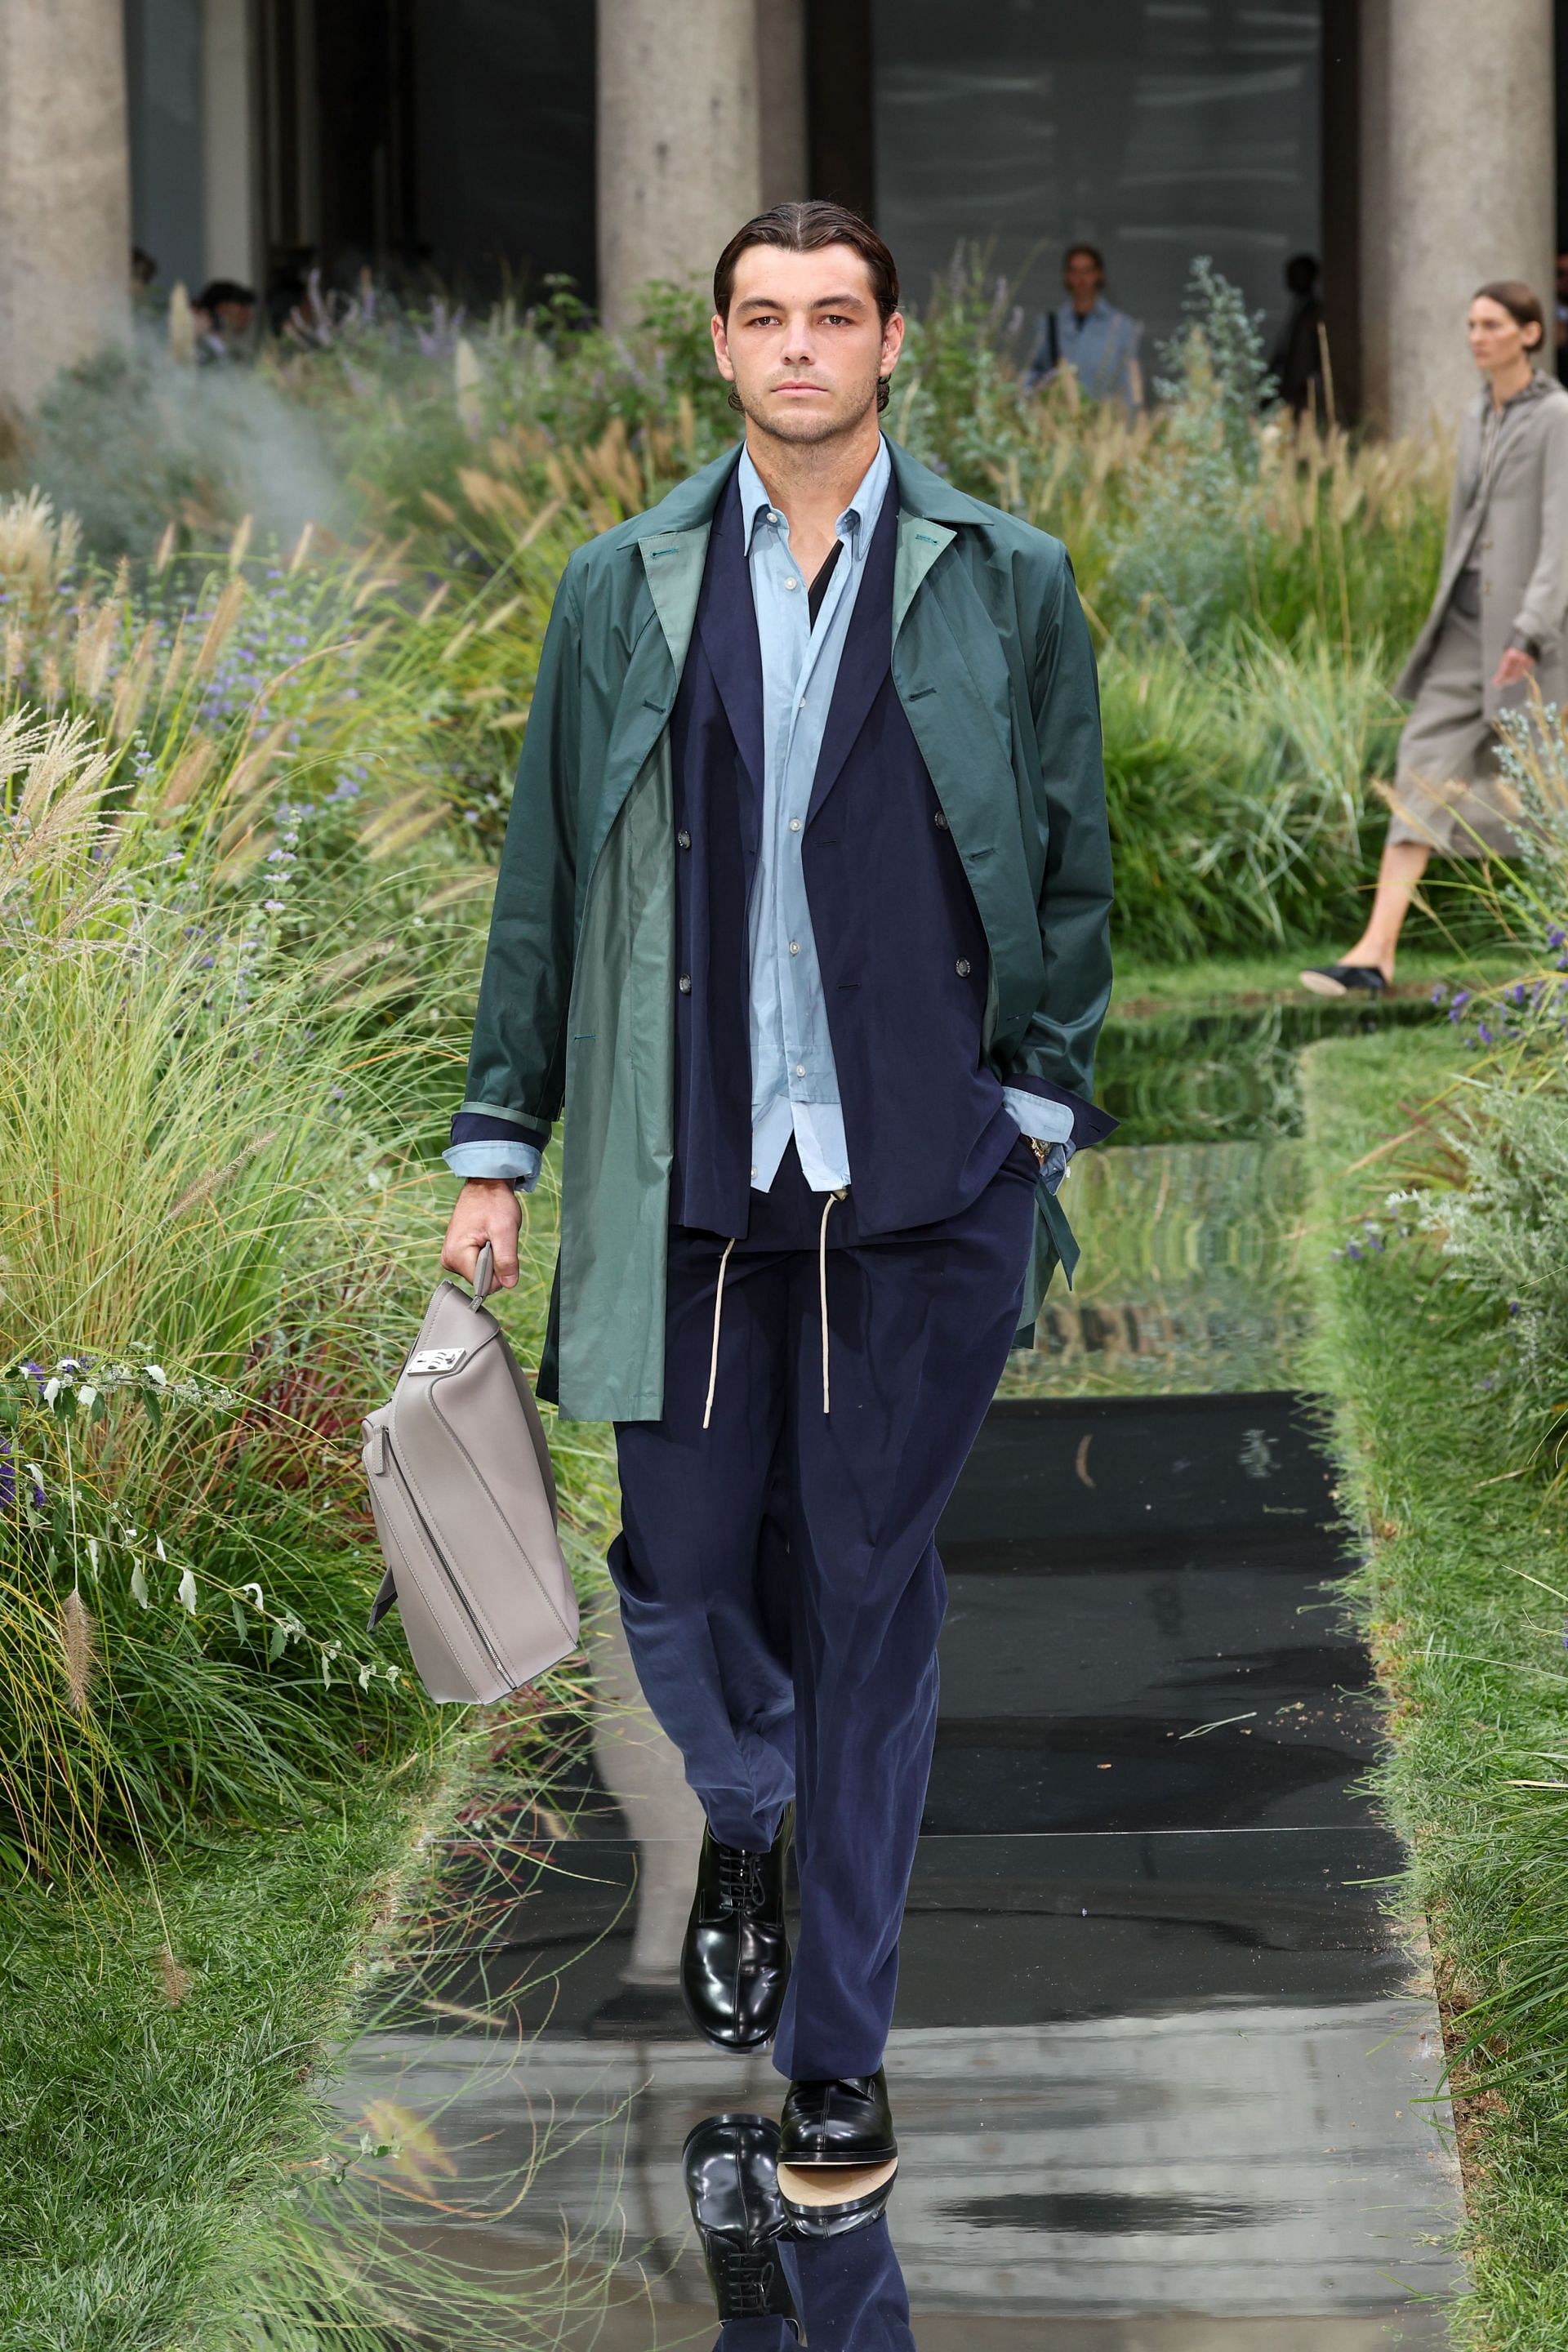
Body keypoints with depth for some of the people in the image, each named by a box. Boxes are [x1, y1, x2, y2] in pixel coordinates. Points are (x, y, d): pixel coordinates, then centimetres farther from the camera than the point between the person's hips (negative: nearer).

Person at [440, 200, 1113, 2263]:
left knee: (867, 1588, 3)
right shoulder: (623, 593, 7)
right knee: (683, 1563, 7)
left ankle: (838, 2050, 13)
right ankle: (745, 1816, 42)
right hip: (687, 1171, 1)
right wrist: (497, 1147, 6)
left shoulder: (1006, 585, 3)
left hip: (923, 1178, -1)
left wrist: (1038, 1111, 0)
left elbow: (1072, 872, 7)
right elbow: (543, 882, 9)